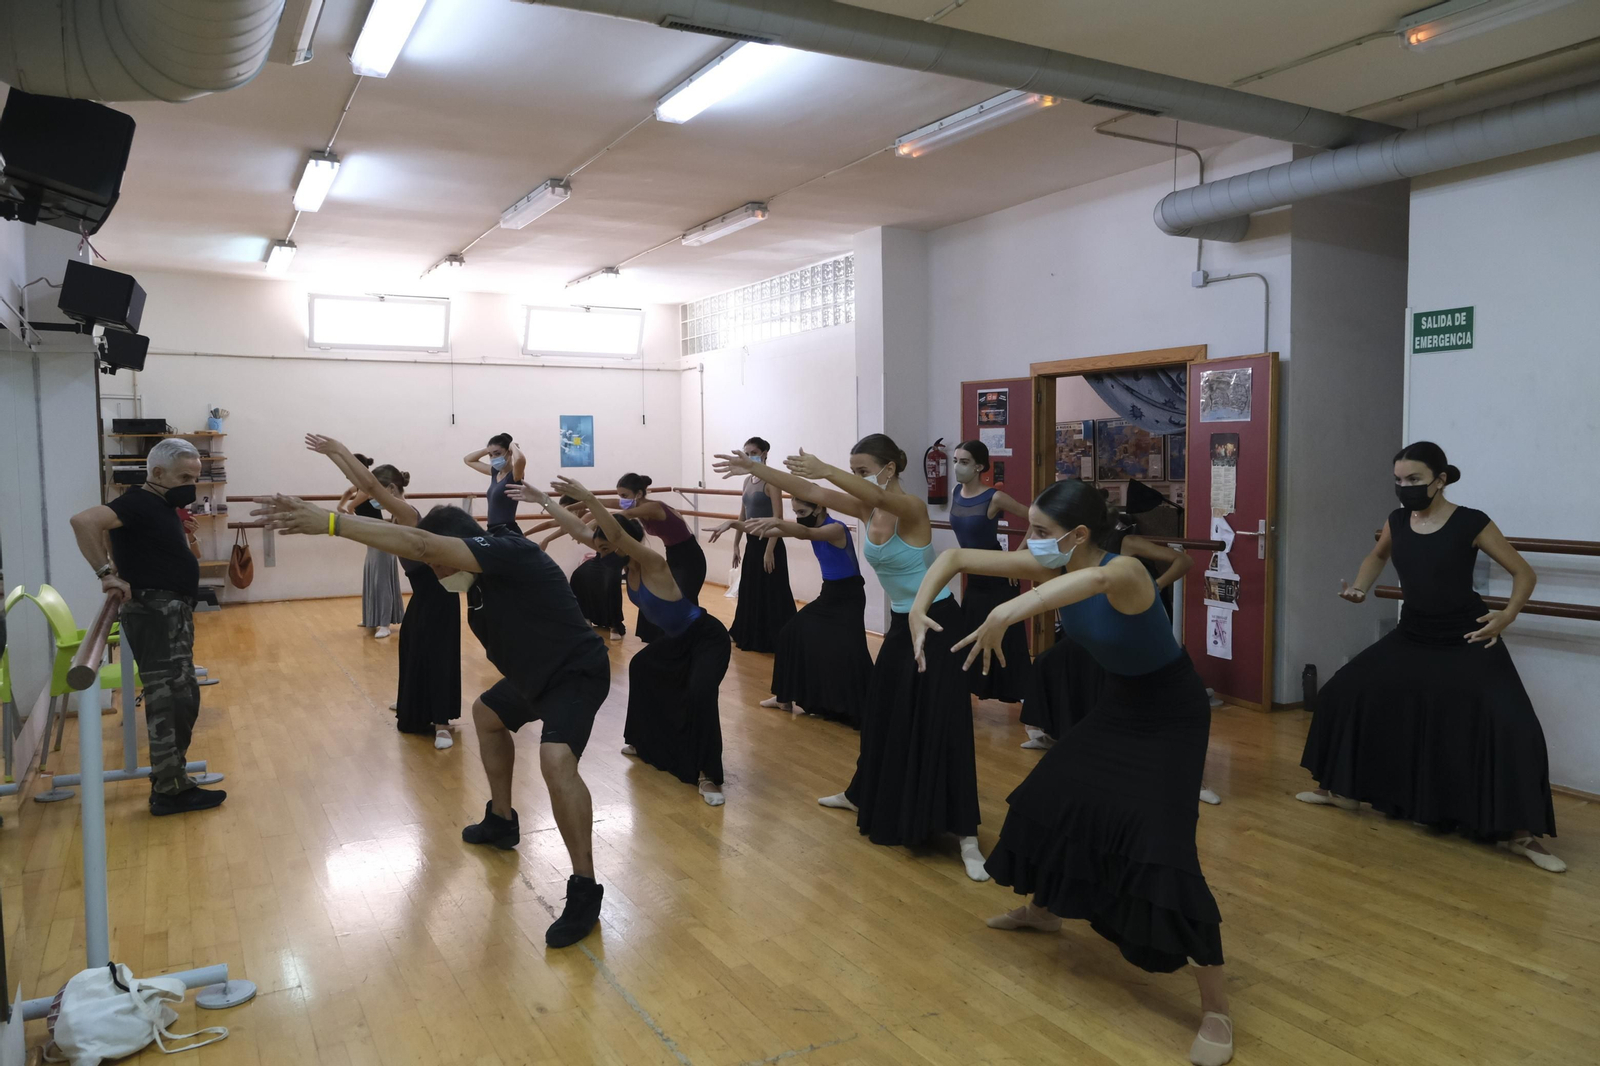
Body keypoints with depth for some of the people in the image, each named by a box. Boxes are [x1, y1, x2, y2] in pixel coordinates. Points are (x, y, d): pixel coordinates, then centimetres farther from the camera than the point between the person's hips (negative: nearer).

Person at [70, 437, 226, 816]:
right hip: (156, 614, -10)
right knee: (172, 701, -7)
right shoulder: (140, 503, -15)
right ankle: (170, 791, 0)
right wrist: (107, 574, -25)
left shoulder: (161, 507, 15)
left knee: (176, 699, 15)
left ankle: (170, 781, 24)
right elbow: (83, 521, -29)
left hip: (171, 613, 10)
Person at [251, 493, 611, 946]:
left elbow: (419, 545, -38)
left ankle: (584, 890, -19)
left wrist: (330, 522, -39)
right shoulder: (480, 574, 1)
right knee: (487, 714, 32)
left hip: (577, 673, -11)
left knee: (556, 760, -33)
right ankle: (501, 821, 48)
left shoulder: (507, 551, -28)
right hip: (537, 673, 11)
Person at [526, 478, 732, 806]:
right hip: (677, 638, 10)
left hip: (707, 637, -10)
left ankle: (708, 776, -23)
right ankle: (644, 741, 44)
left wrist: (588, 498, -57)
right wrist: (542, 500, -4)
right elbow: (578, 530, -3)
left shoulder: (654, 564, -27)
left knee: (699, 694, -31)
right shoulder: (628, 563, -5)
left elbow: (618, 534, -47)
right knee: (641, 669, 27)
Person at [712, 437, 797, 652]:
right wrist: (736, 544, 14)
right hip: (752, 544, 8)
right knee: (749, 592, 15)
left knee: (772, 594, -3)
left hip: (769, 543, -8)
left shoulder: (771, 481, -13)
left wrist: (770, 550, -21)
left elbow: (778, 519, -18)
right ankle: (751, 637, 28)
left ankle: (775, 640, 3)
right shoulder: (748, 481, 10)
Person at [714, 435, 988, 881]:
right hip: (902, 624, 8)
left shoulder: (911, 509, -20)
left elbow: (877, 496, -42)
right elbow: (809, 492, -1)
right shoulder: (866, 509, 2)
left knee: (942, 725, -10)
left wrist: (826, 470, -55)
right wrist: (754, 469, -7)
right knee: (881, 711, 19)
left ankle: (966, 837, -4)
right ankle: (863, 795, 39)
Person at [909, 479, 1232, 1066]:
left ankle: (1216, 1009, -5)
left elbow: (1095, 580, -59)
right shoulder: (1049, 567, -13)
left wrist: (1007, 613, -66)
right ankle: (1042, 909, 43)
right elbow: (956, 557, -11)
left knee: (1161, 843, -19)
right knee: (1049, 796, 14)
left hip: (1172, 714, -7)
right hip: (1119, 703, 8)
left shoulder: (1126, 571, -32)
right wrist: (919, 609, -26)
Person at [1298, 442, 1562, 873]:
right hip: (1411, 638, 5)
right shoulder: (1396, 522, -1)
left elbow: (1524, 573, -6)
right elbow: (1377, 556, 22)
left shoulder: (1471, 523, -15)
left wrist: (1507, 614, -22)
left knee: (1513, 728, -18)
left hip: (1467, 643, -5)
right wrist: (1359, 588, 5)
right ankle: (1341, 789, 21)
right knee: (1343, 692, 4)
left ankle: (1519, 833, -2)